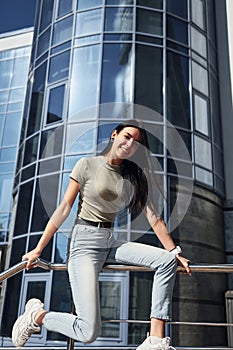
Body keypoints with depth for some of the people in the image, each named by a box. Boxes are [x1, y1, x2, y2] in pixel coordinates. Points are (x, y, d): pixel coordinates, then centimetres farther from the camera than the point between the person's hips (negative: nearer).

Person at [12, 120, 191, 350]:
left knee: (166, 260, -15)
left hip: (110, 243, 6)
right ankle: (37, 315, 13)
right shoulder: (87, 165, -5)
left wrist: (175, 252, 1)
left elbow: (153, 217, 5)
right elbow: (63, 210, -5)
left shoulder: (135, 177, 8)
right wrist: (38, 249, -4)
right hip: (85, 242, -6)